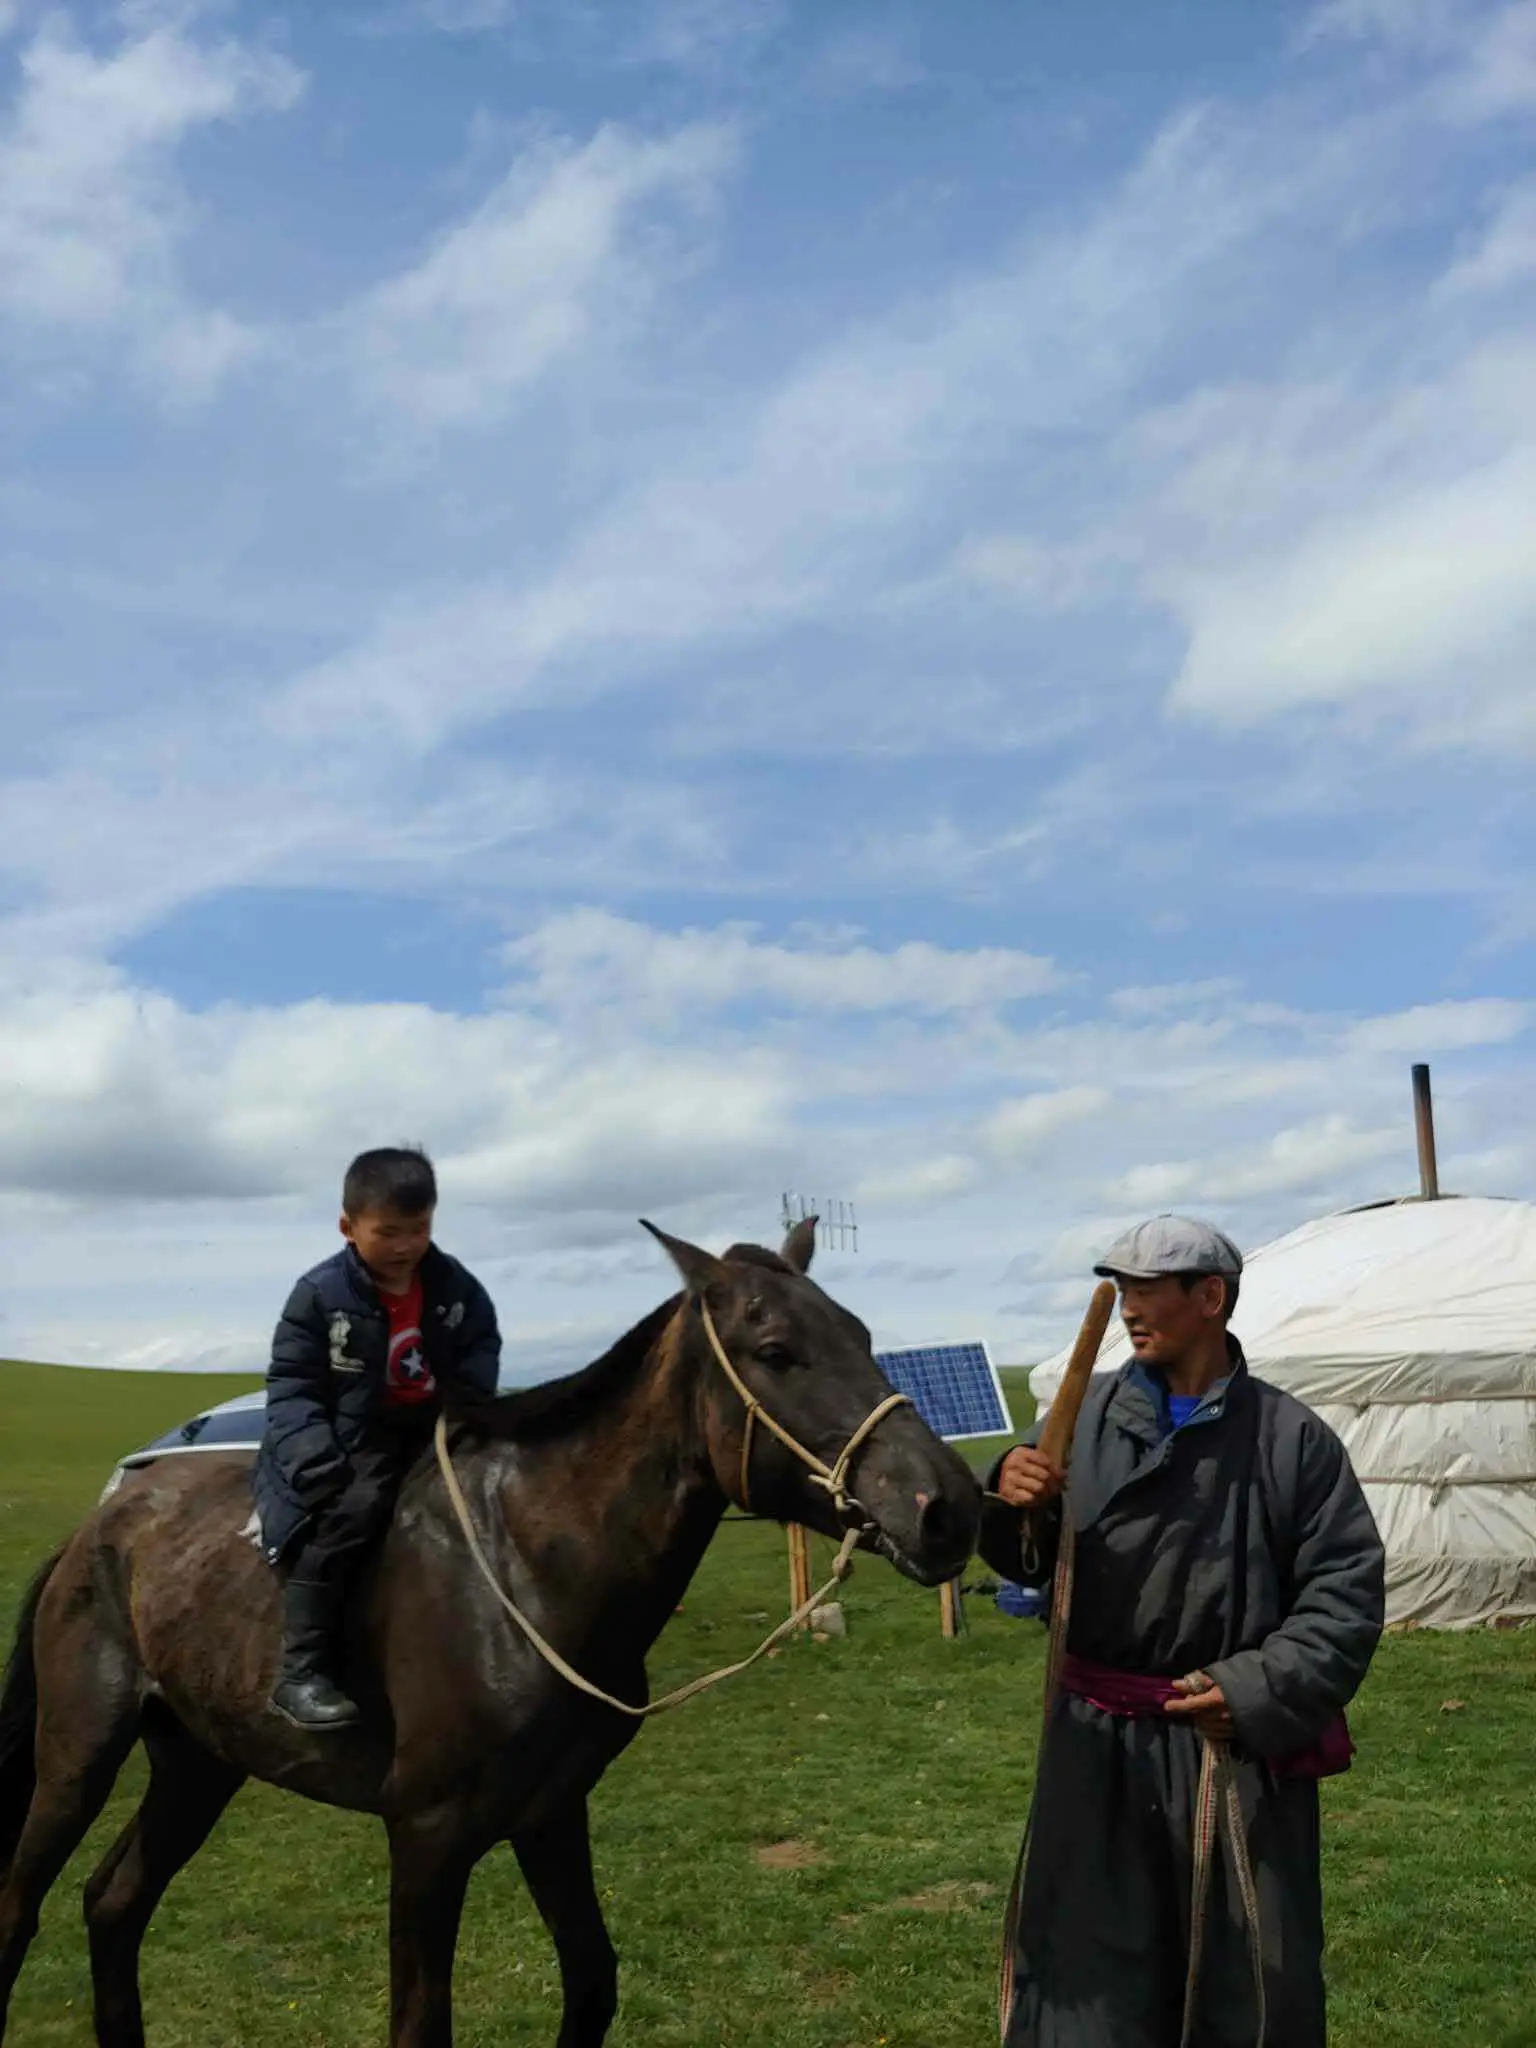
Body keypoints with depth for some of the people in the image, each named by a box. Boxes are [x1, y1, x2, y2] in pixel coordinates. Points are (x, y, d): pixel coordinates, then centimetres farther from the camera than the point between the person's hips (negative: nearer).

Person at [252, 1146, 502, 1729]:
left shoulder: (457, 1289, 2)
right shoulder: (320, 1294, -9)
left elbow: (477, 1369, 11)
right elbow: (291, 1387, -8)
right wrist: (319, 1461, -22)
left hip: (434, 1433, 5)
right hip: (348, 1443, -5)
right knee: (344, 1511, -29)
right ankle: (301, 1672, -23)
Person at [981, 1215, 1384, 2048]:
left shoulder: (1293, 1436, -7)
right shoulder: (1085, 1413, -1)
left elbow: (1346, 1594, -5)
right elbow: (1029, 1562, 5)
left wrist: (1260, 1693, -16)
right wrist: (1009, 1502, -17)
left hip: (1239, 1747, -1)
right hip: (1099, 1742, 2)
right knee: (1090, 1980, 11)